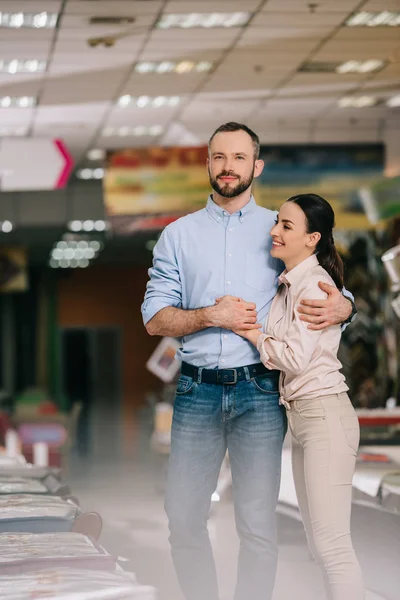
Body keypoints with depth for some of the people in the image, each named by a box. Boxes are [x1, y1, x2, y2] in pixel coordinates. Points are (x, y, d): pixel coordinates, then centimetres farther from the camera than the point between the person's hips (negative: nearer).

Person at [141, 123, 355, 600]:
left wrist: (341, 307, -14)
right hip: (197, 388, 1)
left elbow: (328, 289, 10)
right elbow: (155, 319, 6)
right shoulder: (179, 235, 12)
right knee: (183, 519, 1)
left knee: (257, 524, -4)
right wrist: (211, 316, -10)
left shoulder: (278, 230, 10)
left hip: (259, 387, -1)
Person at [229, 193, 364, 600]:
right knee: (318, 543, 11)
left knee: (331, 543, -11)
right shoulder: (287, 283, 14)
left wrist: (250, 332, -6)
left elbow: (296, 356, -18)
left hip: (325, 414, -10)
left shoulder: (314, 284, -13)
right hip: (300, 414, 10)